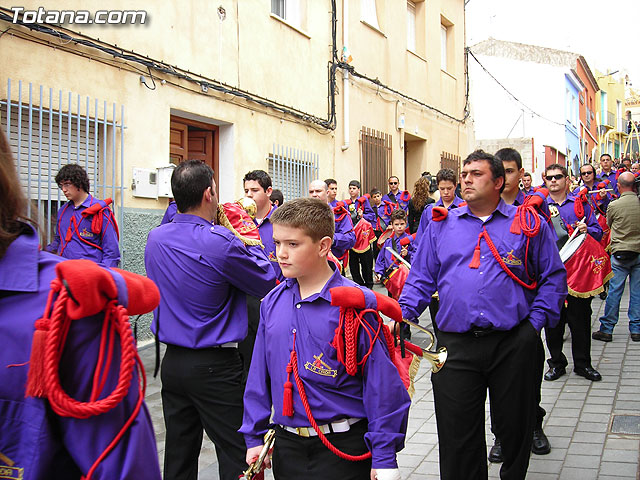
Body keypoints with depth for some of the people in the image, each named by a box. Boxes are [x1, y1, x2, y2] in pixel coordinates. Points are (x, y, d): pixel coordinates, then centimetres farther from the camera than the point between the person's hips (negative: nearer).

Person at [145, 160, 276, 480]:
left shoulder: (155, 238, 1)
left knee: (179, 454, 15)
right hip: (215, 366, -7)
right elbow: (267, 282, -8)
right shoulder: (220, 242, -19)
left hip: (172, 362, 7)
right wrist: (250, 245, 10)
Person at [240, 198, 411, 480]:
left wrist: (384, 457, -12)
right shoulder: (272, 303, 1)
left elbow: (381, 381, -13)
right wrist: (254, 436, 10)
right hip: (286, 445, 5)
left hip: (343, 448, -4)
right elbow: (260, 375, 9)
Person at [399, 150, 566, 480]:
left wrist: (537, 321, -3)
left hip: (513, 344, -1)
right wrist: (402, 314, -5)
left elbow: (554, 278, 8)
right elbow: (421, 279, 11)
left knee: (514, 426, 13)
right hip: (455, 346, 1)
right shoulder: (441, 226, 10)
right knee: (457, 432, 5)